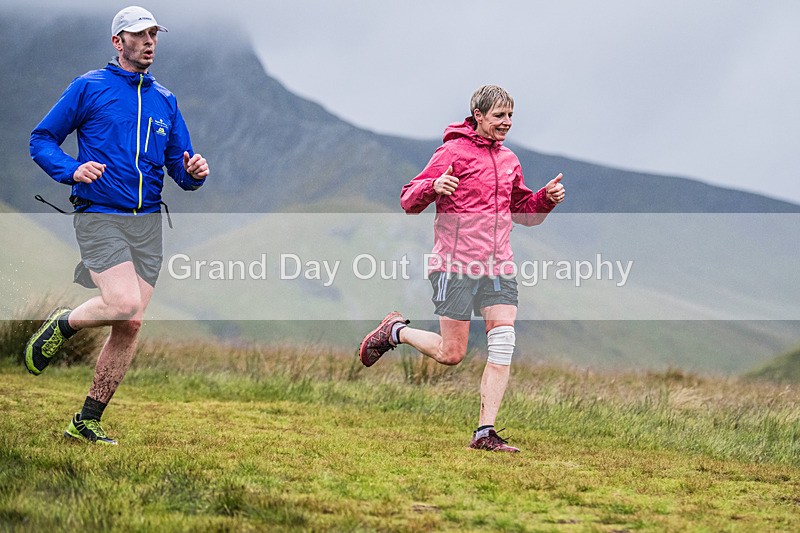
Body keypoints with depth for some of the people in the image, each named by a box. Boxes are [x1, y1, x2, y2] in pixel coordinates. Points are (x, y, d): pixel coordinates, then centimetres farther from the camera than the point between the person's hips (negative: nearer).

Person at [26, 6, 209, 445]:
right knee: (125, 305, -24)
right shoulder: (88, 88, 2)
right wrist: (73, 171, -15)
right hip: (99, 216, -5)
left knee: (130, 325, -1)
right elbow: (41, 140, 3)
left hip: (147, 223, 5)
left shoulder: (165, 101, 16)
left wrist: (192, 173, -5)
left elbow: (179, 167, 19)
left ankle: (87, 421, 9)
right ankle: (62, 326, 7)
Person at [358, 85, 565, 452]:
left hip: (498, 267, 6)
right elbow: (408, 201, -7)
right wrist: (433, 187, -28)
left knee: (504, 344, -9)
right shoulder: (453, 152, -5)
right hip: (456, 266, -6)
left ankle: (485, 433, -5)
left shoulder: (508, 160, 16)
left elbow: (524, 212, 28)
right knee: (451, 354, -3)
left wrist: (546, 199, 7)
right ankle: (395, 331, 25)